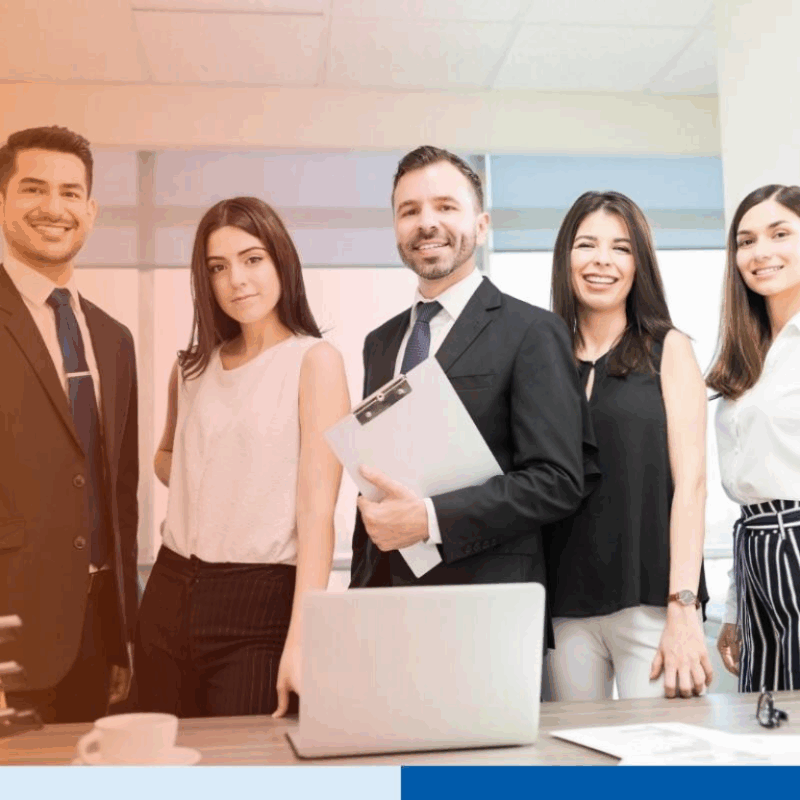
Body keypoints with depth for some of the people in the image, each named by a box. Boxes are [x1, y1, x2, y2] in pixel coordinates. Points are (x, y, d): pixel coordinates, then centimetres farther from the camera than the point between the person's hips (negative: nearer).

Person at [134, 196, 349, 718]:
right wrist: (201, 490, 5)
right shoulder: (193, 367, 10)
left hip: (261, 603, -5)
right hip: (170, 595, 6)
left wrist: (300, 640, -21)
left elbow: (317, 508, -13)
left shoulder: (315, 361, -7)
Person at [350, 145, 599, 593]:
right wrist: (360, 585, 9)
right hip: (383, 589, 5)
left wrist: (431, 518, -20)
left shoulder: (533, 332, -7)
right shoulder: (380, 343, 12)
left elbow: (557, 480, -13)